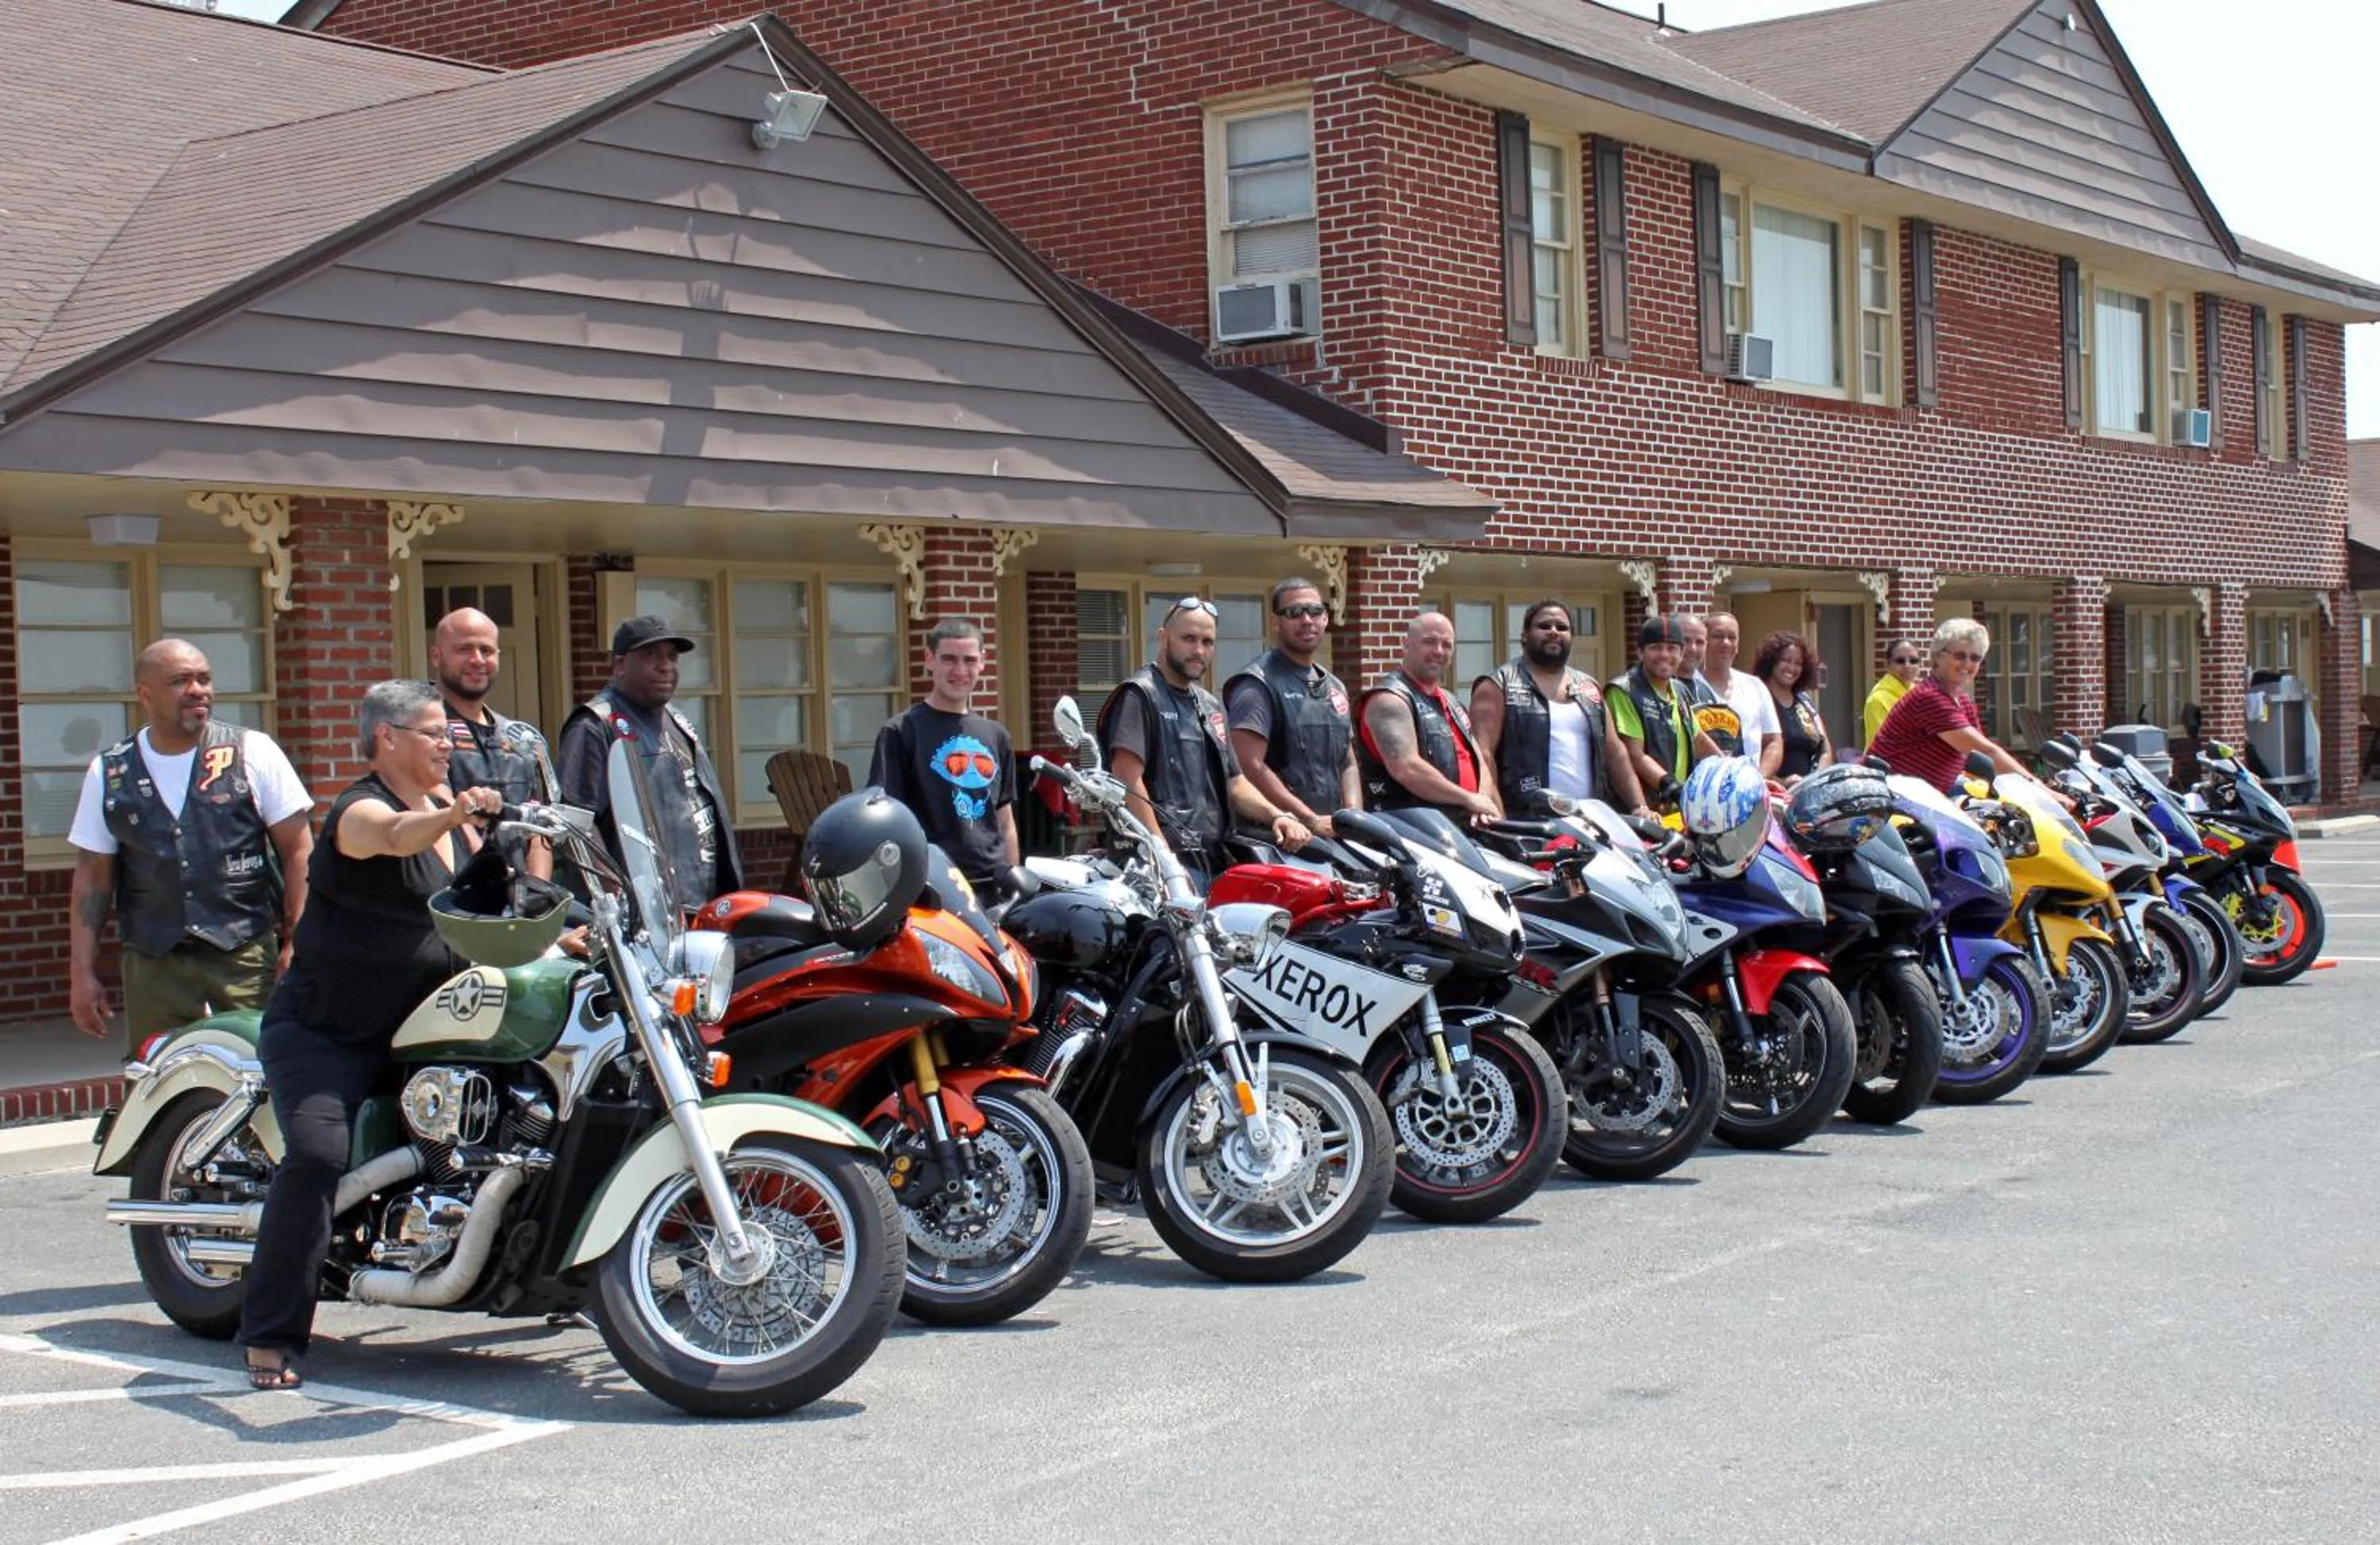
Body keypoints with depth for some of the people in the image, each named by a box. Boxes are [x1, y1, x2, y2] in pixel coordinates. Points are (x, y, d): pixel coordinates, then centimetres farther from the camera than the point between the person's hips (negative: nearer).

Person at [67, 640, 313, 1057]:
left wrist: (297, 944, -4)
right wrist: (82, 974, 7)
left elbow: (298, 850, 2)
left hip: (248, 959, -2)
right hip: (153, 968, 2)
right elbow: (92, 878, 12)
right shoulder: (109, 774, 8)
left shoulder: (253, 752, 2)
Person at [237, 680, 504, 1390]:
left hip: (420, 1026, 8)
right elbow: (394, 836, -38)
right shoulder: (359, 809, -13)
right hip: (323, 1031, -8)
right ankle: (270, 1337, -20)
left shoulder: (444, 805, 11)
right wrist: (454, 815, -57)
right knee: (318, 1153, -26)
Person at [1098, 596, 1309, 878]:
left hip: (1215, 862, 8)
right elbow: (1128, 780, -13)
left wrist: (1278, 816, 6)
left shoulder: (1210, 706, 25)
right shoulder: (1139, 696, -2)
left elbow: (1234, 783, 26)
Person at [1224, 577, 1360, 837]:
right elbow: (1250, 766, -15)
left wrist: (1353, 816, 4)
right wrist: (1312, 821, -16)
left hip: (1333, 832, 7)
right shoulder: (1257, 683, -4)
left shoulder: (1334, 686, 21)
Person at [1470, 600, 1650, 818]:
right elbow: (1482, 753, -7)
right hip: (1525, 823, -5)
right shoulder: (1499, 686, 4)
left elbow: (1615, 753, 21)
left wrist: (1639, 807, 9)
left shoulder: (1589, 687, 22)